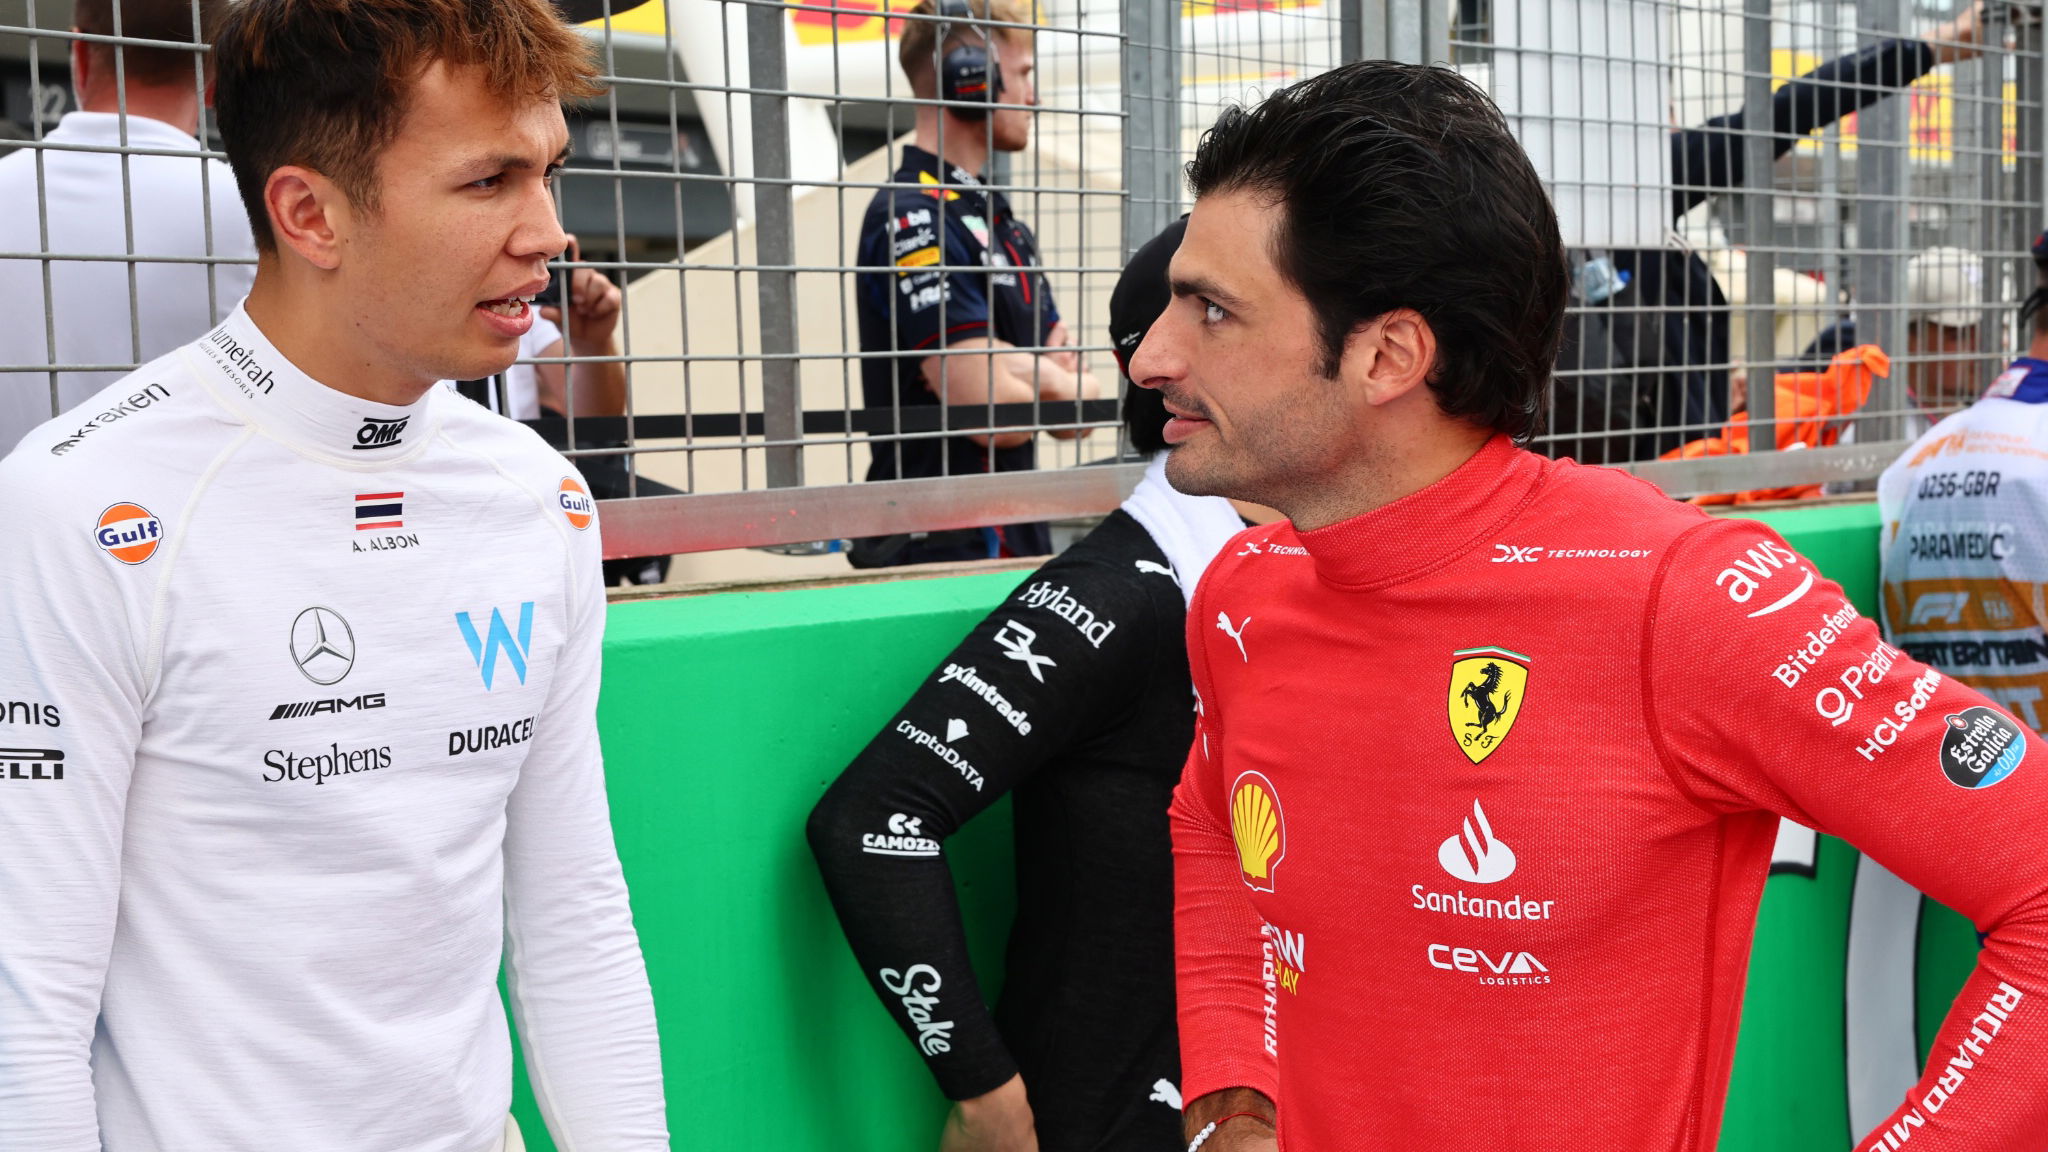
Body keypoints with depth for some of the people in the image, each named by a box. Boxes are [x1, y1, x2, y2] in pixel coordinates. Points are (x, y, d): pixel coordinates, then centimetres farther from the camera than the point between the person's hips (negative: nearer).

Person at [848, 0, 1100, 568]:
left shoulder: (1002, 222, 16)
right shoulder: (911, 220, -14)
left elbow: (1073, 416, 12)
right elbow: (993, 412, -22)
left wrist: (1016, 368, -9)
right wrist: (1068, 389, -1)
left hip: (1018, 542, 9)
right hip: (940, 548, -9)